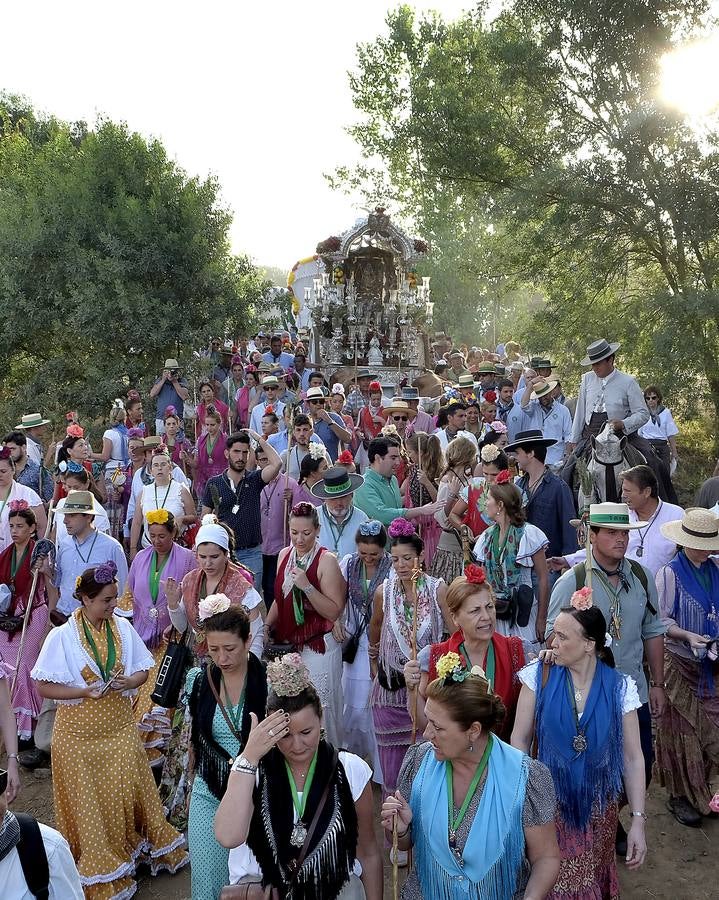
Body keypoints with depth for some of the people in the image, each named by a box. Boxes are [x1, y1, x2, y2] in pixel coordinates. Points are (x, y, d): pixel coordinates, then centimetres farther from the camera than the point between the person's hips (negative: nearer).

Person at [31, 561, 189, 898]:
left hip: (120, 726, 3)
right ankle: (98, 872, 26)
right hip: (79, 733, -3)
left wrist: (127, 682, -18)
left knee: (129, 790, 11)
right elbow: (43, 687, -11)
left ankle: (139, 846, 34)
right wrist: (85, 691, -23)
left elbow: (142, 670, 4)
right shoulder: (62, 637, -14)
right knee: (89, 800, 9)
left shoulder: (123, 627, -4)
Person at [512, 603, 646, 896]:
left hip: (598, 806, 1)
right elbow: (520, 739, -8)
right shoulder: (539, 676, -12)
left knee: (592, 879, 18)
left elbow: (632, 757, -7)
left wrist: (638, 820, -10)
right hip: (549, 803, -1)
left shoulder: (619, 687, -11)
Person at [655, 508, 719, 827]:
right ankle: (679, 796, 20)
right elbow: (661, 620, -10)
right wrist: (687, 635, -24)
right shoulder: (670, 573, -11)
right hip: (681, 664, -4)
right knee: (681, 729, 5)